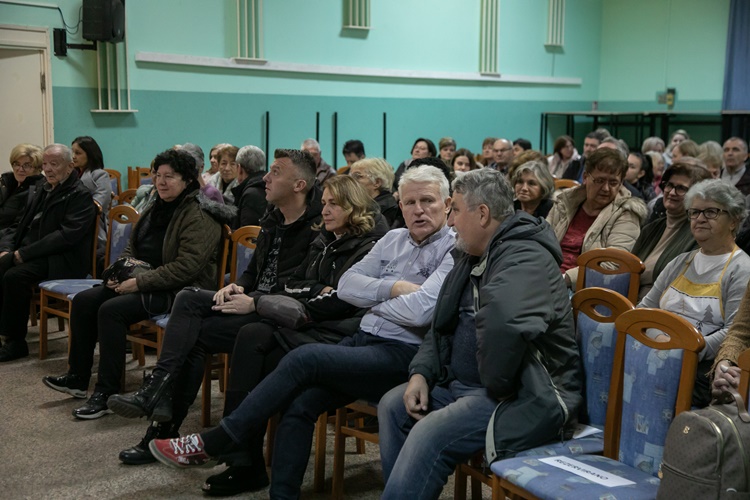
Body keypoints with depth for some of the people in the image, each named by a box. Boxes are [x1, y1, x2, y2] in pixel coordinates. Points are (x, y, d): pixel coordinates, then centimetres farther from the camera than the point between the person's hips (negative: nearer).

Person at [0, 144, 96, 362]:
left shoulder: (80, 196, -7)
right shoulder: (39, 188, 19)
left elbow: (66, 236, -18)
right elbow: (20, 224, 20)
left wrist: (24, 254, -19)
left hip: (59, 260, -7)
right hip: (26, 250, 8)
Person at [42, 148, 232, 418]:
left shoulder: (198, 217, -15)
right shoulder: (157, 209, 15)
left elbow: (186, 267, -23)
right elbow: (132, 248, 21)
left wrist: (140, 282, -22)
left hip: (176, 292, -9)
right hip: (143, 282, 10)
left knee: (111, 310, -27)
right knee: (84, 300, -3)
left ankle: (106, 394, -19)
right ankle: (77, 377, 8)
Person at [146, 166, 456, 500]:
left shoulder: (454, 251, -6)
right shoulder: (394, 239, 16)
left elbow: (420, 310, -20)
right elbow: (346, 285, 9)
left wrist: (373, 301, -2)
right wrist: (393, 288, -7)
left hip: (400, 356, -7)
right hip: (363, 341, 7)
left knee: (304, 358, -22)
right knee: (299, 403, -18)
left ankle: (209, 445, -10)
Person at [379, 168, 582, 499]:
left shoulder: (525, 259, -20)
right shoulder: (473, 256, 13)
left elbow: (504, 320, -42)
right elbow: (442, 326, 19)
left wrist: (495, 384, -29)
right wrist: (421, 373, 4)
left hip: (525, 398, -10)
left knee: (429, 434, -26)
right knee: (393, 406, 10)